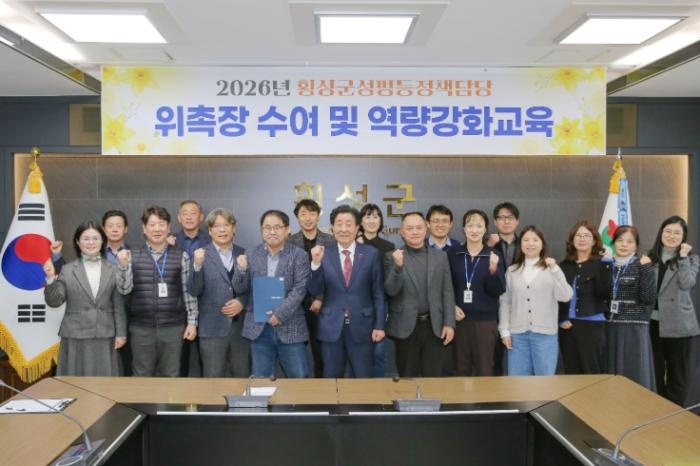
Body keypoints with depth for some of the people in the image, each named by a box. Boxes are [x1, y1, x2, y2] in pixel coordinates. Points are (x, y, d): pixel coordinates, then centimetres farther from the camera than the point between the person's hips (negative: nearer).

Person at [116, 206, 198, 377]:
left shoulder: (181, 256, 0)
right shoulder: (132, 256, 1)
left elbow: (188, 291, 3)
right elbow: (125, 289, -3)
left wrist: (192, 321, 0)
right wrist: (123, 265, -19)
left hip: (173, 326, 0)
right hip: (141, 327, 0)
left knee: (170, 376, 11)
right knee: (142, 376, 12)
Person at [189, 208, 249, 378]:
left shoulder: (244, 254, 7)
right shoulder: (201, 255, -2)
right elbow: (194, 291, -10)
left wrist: (242, 301, -9)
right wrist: (197, 266, -25)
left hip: (241, 326, 3)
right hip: (213, 328, -2)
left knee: (243, 377, 10)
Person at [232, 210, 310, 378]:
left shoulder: (299, 255, -2)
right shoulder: (251, 255, 5)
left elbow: (300, 289, -9)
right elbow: (240, 289, 3)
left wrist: (280, 313, -19)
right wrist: (241, 269, -16)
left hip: (290, 327, -2)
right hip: (259, 328, 2)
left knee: (300, 380, 4)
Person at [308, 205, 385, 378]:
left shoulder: (371, 253, -1)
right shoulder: (324, 254, -1)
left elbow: (378, 292, 2)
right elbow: (315, 291, -6)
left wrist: (379, 325, -2)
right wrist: (316, 263, -21)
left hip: (361, 327, 0)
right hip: (331, 328, 1)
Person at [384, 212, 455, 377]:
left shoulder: (440, 256, 7)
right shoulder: (393, 257, 0)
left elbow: (447, 292, 6)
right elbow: (390, 290, -9)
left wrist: (449, 323, -1)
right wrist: (398, 266, -25)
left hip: (434, 326, 2)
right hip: (406, 327, -2)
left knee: (433, 377, 6)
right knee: (407, 378, 7)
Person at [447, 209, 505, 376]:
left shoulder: (494, 256, 0)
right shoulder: (452, 254, 2)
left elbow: (498, 291, -6)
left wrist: (493, 270, -23)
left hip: (486, 320, -1)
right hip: (460, 319, 1)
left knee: (484, 369, 6)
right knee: (461, 369, 9)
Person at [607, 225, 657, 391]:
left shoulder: (642, 267, -1)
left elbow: (649, 298, -11)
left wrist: (647, 269, -16)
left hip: (634, 327, -3)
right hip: (609, 327, 4)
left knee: (634, 374, -1)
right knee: (610, 374, 6)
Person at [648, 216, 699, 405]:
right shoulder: (650, 258, 10)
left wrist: (683, 256, -15)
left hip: (678, 325, -3)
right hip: (653, 322, 3)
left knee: (677, 374, 5)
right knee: (654, 371, 12)